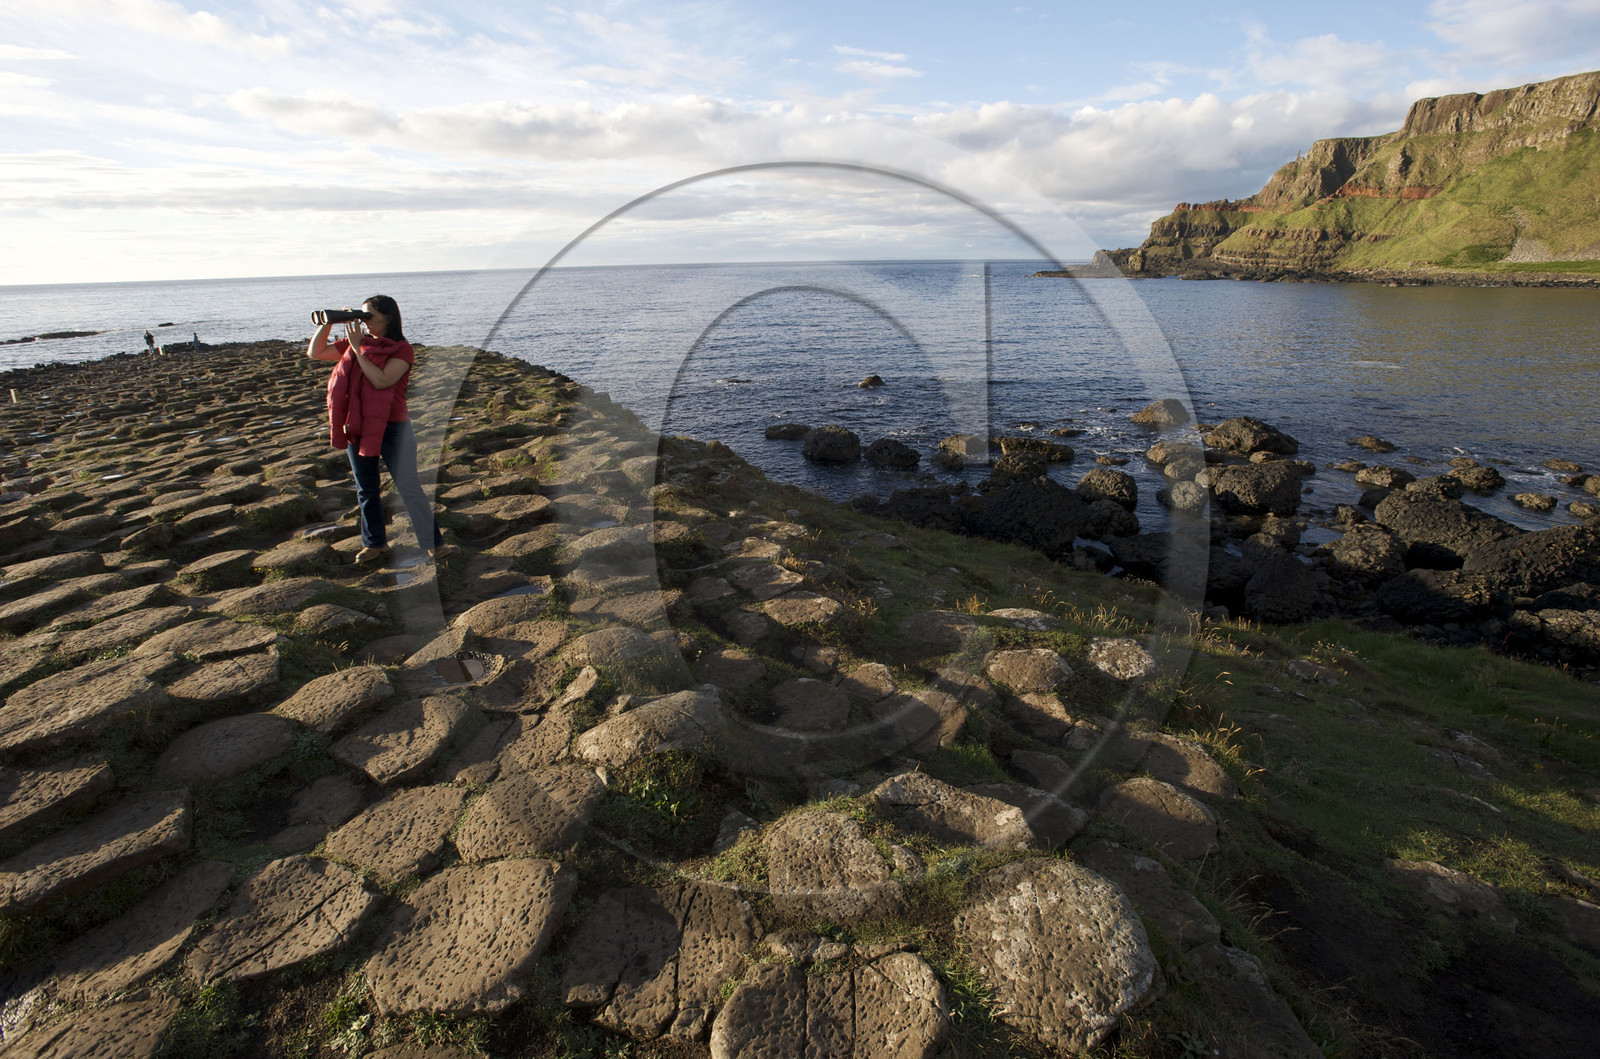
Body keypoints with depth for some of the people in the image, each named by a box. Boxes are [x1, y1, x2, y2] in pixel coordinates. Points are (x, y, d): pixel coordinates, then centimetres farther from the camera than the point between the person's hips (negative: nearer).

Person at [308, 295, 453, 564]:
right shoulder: (355, 342, 10)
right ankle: (375, 544, 25)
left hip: (392, 428, -6)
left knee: (409, 489, -4)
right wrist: (328, 322, 2)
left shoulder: (402, 349, -8)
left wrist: (359, 348, -18)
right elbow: (315, 353, 14)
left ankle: (434, 544, 2)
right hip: (358, 427, 6)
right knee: (366, 490, 13)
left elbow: (382, 380, -22)